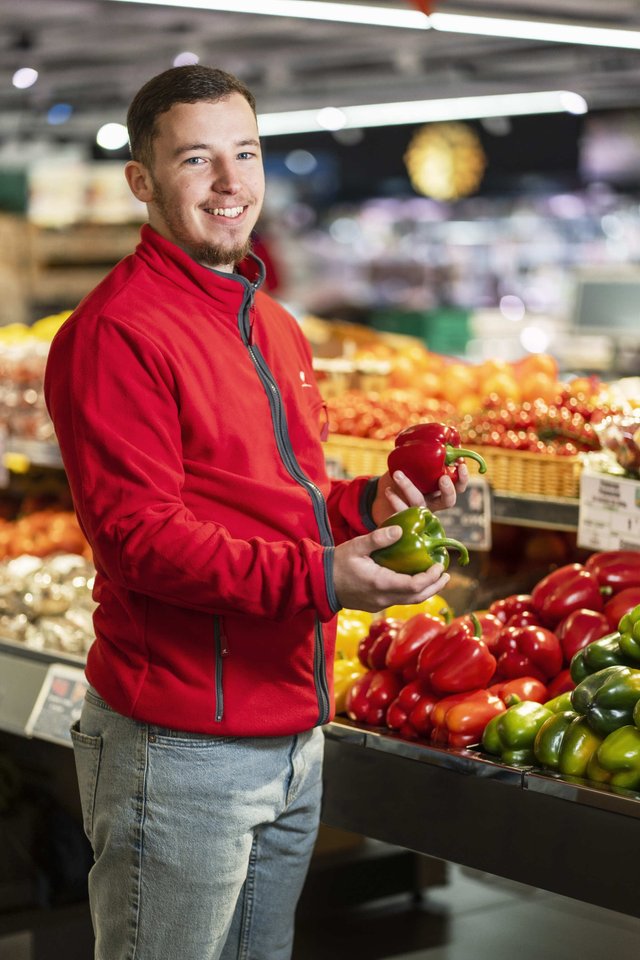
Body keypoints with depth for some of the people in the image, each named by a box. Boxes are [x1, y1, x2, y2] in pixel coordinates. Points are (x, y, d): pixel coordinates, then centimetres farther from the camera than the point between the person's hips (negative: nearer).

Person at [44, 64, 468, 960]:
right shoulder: (116, 331, -14)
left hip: (294, 734, 9)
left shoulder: (274, 326, 16)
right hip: (182, 744, -9)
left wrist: (367, 503, 3)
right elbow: (140, 534, -20)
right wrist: (318, 577, -28)